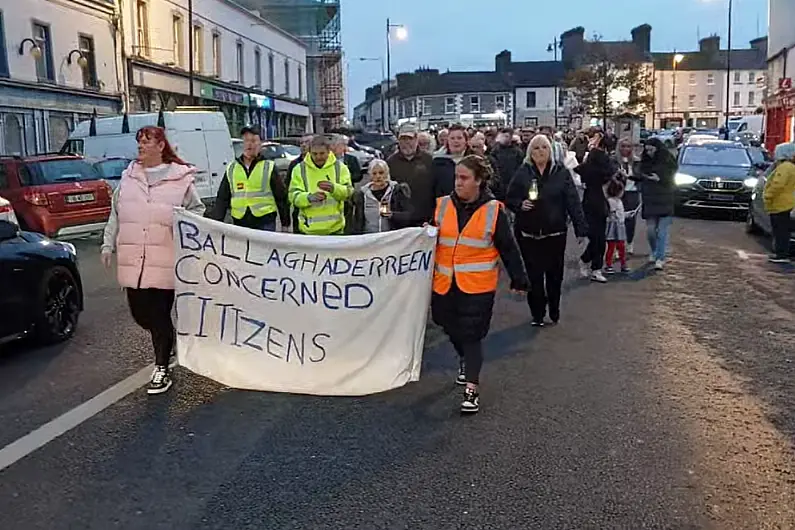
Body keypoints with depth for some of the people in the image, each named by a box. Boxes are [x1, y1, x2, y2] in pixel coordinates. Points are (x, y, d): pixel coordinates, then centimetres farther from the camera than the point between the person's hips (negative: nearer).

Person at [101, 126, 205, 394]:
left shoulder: (180, 178, -2)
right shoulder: (128, 177, 11)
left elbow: (197, 210, 5)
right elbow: (116, 214, 17)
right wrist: (109, 244, 12)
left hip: (165, 261, -5)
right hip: (132, 261, 5)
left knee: (160, 314, -2)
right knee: (139, 313, 10)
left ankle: (161, 369, 12)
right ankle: (168, 338, 41)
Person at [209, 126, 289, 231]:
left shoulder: (269, 167, 5)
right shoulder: (231, 169, 12)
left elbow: (281, 197, 6)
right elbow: (222, 200, 13)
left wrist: (285, 224, 3)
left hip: (265, 224, -3)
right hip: (240, 223, 3)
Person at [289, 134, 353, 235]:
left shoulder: (340, 167, 5)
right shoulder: (299, 169, 2)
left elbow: (348, 192, -3)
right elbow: (293, 196, -5)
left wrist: (334, 188, -24)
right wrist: (309, 197, -26)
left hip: (334, 228, 1)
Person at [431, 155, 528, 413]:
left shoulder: (493, 210, -6)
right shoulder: (442, 205, 3)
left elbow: (508, 248, -1)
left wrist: (519, 279, 2)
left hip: (477, 286, -4)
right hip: (445, 284, 4)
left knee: (472, 335, -5)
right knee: (452, 330, 17)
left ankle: (471, 389, 0)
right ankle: (465, 361, 47)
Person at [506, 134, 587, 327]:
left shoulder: (561, 172, 0)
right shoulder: (522, 173, 1)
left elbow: (573, 201, -4)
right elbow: (509, 199, 4)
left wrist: (581, 227, -10)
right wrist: (520, 204, -18)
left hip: (555, 233, 0)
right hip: (529, 234, 0)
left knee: (555, 274, 8)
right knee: (534, 275, 3)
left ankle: (554, 311, 26)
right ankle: (537, 314, 16)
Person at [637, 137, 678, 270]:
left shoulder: (668, 162, -3)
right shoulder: (646, 162, 10)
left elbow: (671, 181, -4)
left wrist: (659, 179, -16)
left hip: (665, 202, -4)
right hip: (650, 202, 4)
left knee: (662, 232, -6)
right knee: (650, 230, 4)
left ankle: (660, 258, -3)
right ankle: (654, 253, 28)